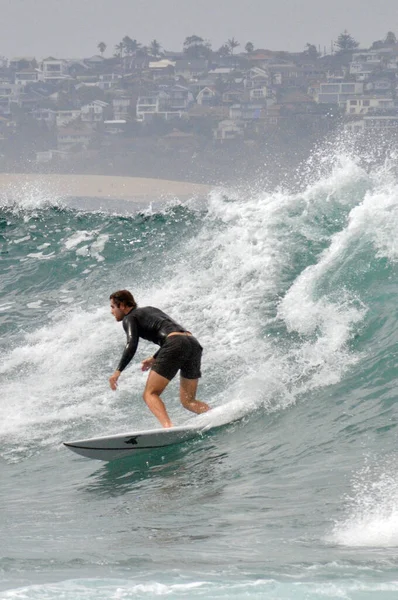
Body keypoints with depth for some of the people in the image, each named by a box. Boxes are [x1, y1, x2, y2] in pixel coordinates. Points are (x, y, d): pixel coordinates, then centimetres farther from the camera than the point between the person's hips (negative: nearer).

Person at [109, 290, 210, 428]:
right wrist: (154, 358, 44)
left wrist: (118, 371, -8)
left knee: (150, 394, -6)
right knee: (188, 401, 14)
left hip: (176, 344, -7)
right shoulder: (150, 309, 33)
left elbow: (132, 346, -7)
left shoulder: (129, 318, 10)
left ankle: (168, 427, -31)